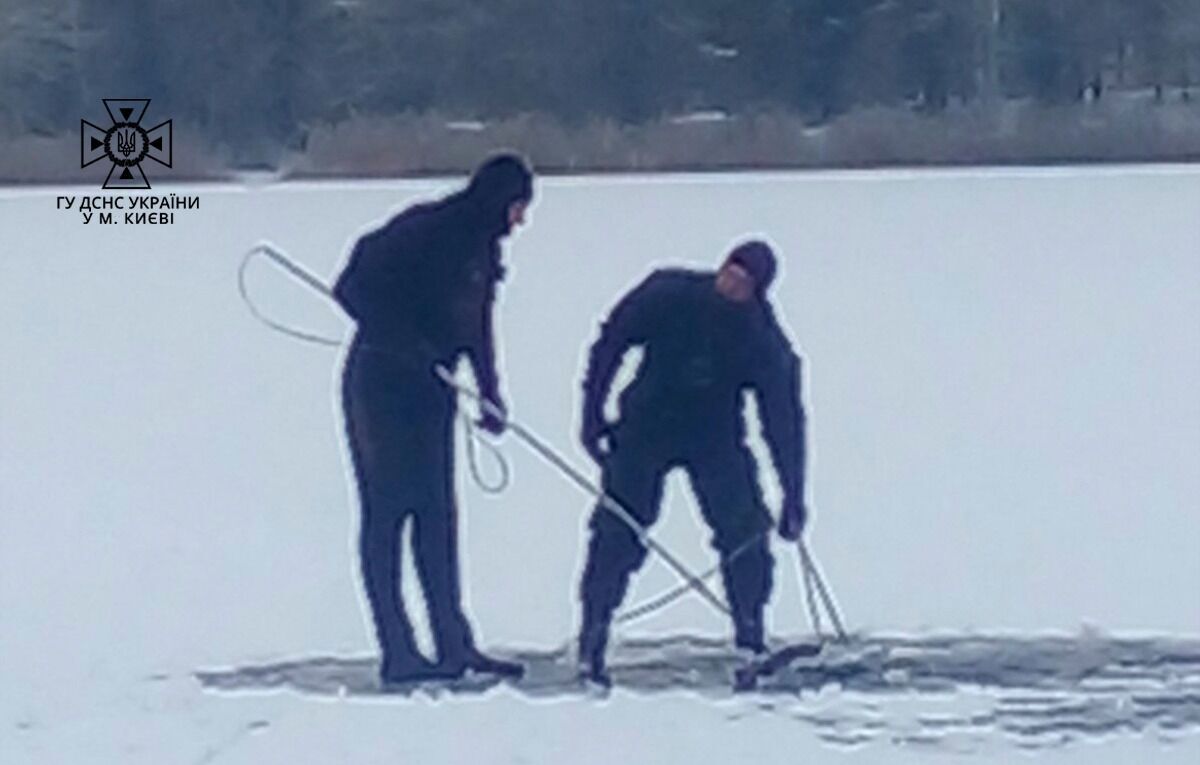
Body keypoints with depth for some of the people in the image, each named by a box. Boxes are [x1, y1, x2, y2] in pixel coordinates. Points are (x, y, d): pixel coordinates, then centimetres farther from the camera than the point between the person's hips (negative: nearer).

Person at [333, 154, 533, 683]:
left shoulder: (480, 248, 12)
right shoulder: (424, 231, -15)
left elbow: (477, 328, 20)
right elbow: (353, 289, -20)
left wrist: (490, 394, 15)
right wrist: (408, 344, -24)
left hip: (429, 391, 9)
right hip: (382, 386, -9)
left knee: (437, 515, 9)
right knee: (386, 511, -6)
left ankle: (453, 644, 13)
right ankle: (397, 654, -6)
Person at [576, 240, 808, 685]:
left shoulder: (765, 343, -17)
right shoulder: (668, 295, -17)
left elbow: (784, 422, -11)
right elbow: (611, 343, -4)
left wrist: (793, 499, -13)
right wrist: (592, 413, -6)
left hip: (716, 439, 1)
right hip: (645, 428, -1)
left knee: (746, 531, -11)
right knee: (619, 532, -9)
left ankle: (750, 642, 1)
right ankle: (591, 646, -2)